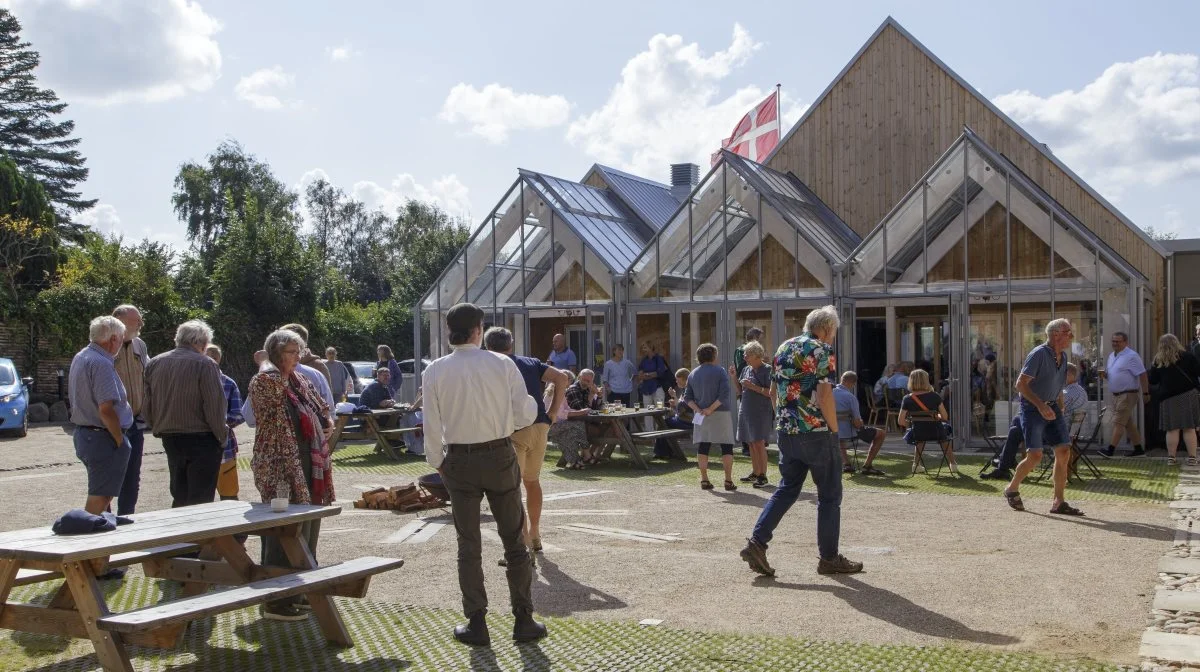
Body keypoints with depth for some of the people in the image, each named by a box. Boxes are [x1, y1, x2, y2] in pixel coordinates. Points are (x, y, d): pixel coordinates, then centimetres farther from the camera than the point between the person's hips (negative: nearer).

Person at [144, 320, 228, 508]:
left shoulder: (154, 364, 7)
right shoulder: (205, 364, -11)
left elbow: (147, 405, 10)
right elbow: (215, 406, -14)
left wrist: (159, 429, 18)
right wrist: (222, 437, -3)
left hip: (170, 440, 6)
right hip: (201, 439, -6)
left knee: (179, 498, 15)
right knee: (200, 500, -2)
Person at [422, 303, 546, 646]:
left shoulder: (435, 371, -7)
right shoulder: (502, 364, -9)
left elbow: (432, 424, -4)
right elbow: (525, 415, -8)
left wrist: (437, 462, 10)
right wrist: (532, 401, 14)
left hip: (459, 461, 1)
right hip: (500, 457, 0)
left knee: (468, 544, 11)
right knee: (514, 541, 11)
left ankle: (476, 624, 15)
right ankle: (523, 620, 16)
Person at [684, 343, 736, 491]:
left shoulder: (693, 374, 10)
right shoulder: (720, 371, -5)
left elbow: (687, 397, 6)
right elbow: (724, 394, -17)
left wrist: (698, 409, -5)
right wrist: (711, 408, -14)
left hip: (702, 416, 4)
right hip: (721, 414, -4)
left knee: (703, 447, 7)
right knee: (727, 447, 3)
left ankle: (704, 480, 5)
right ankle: (728, 480, -1)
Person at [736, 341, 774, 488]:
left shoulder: (767, 370, -9)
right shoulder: (746, 369, 13)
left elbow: (771, 392, -15)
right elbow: (740, 389, 19)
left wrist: (753, 387, -19)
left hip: (761, 412, -7)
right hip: (746, 410, 7)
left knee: (759, 443, -10)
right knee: (751, 443, 11)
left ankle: (763, 476, -6)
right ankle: (755, 473, 20)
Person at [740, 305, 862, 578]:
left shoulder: (783, 348, 12)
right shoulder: (822, 351, -10)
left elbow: (774, 392, 17)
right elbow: (824, 396, -18)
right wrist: (834, 430, -10)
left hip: (786, 431, 7)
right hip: (816, 432, -7)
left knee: (787, 488, 15)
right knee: (829, 494, 6)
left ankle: (757, 542, 2)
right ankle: (829, 558, 13)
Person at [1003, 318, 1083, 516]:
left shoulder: (1063, 356, 11)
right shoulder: (1039, 354, -15)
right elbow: (1020, 384, -19)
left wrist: (1059, 411, 17)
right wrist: (1040, 405, -25)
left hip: (1051, 408, 8)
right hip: (1032, 408, -8)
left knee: (1064, 451, -2)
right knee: (1035, 455, -12)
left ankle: (1058, 502, 4)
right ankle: (1012, 489, 12)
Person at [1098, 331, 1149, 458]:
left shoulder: (1131, 356, -12)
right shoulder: (1112, 356, 15)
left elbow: (1142, 374, -15)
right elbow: (1110, 373, 25)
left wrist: (1145, 393, -19)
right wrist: (1104, 374, 1)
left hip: (1128, 394, -9)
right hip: (1116, 394, 9)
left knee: (1118, 422, -12)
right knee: (1128, 423, 12)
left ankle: (1111, 450, -15)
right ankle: (1138, 449, 19)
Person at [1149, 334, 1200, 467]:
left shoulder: (1158, 361, 2)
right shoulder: (1186, 356, -1)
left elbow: (1152, 381, 7)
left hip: (1168, 399, 1)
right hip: (1188, 396, -1)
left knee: (1172, 429, 4)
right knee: (1189, 428, 3)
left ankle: (1171, 458, 3)